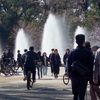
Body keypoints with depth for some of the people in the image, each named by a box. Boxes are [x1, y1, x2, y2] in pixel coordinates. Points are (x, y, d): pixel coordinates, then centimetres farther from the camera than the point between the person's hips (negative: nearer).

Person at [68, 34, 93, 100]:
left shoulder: (72, 52, 0)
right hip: (84, 77, -2)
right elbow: (90, 66, -3)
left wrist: (70, 75, 13)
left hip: (74, 76, 2)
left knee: (75, 95, 16)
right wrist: (89, 76, 4)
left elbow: (69, 65, 4)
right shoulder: (88, 53, -5)